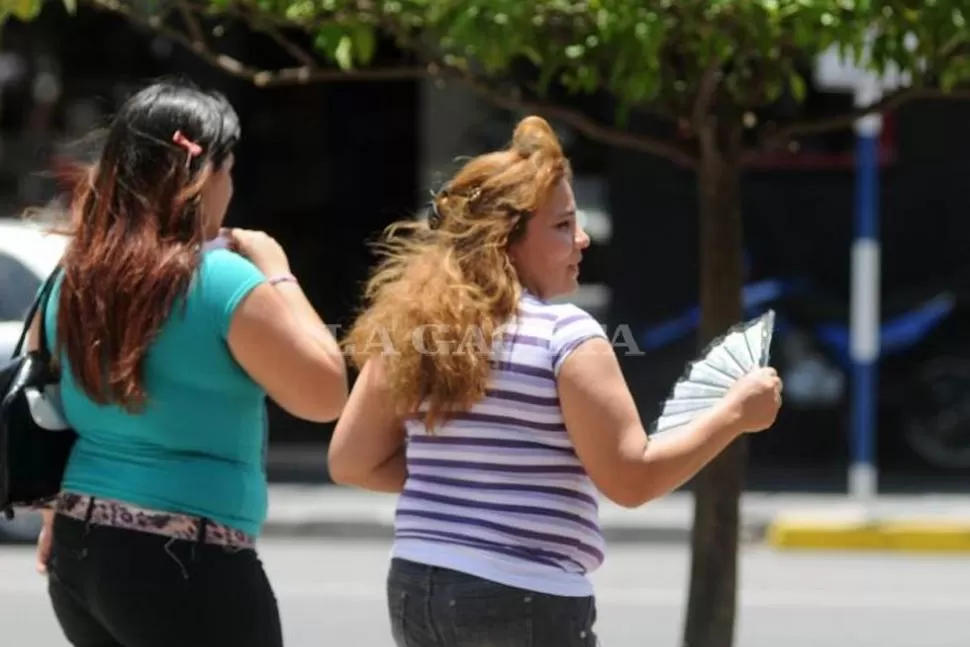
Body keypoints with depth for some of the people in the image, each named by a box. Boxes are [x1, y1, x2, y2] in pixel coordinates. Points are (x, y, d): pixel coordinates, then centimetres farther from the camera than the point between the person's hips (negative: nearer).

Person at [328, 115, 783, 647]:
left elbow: (351, 463, 10)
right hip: (527, 603, -7)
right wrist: (733, 414, -1)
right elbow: (631, 478, -12)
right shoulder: (566, 336, -11)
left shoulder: (409, 330, 7)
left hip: (417, 591, 7)